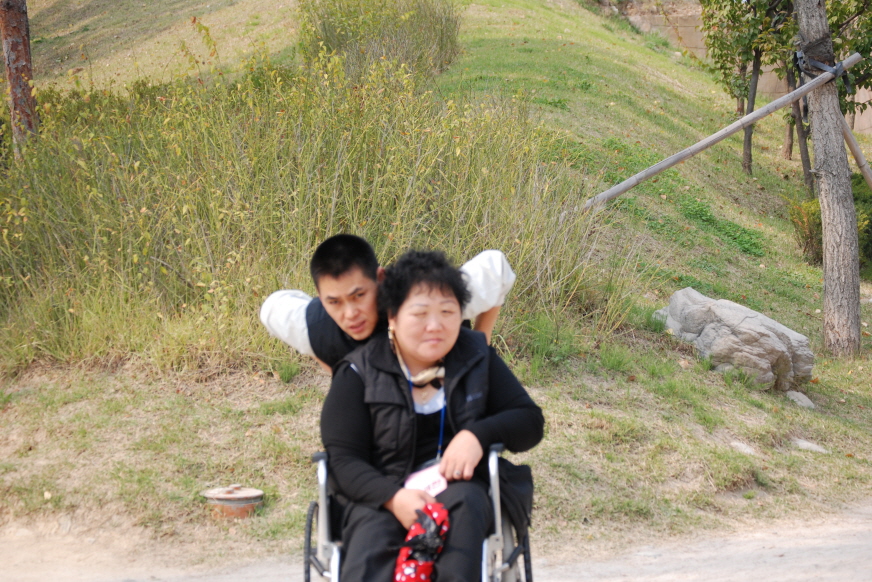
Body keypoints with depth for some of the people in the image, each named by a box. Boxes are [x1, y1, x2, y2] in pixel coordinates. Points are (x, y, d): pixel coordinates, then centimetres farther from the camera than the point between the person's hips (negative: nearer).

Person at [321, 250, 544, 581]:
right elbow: (343, 458, -3)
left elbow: (530, 421, 11)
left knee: (463, 501, -36)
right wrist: (393, 497, -22)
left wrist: (478, 435, -11)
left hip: (458, 489, 2)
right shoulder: (359, 373, 3)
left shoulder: (477, 358, 11)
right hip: (381, 493, -1)